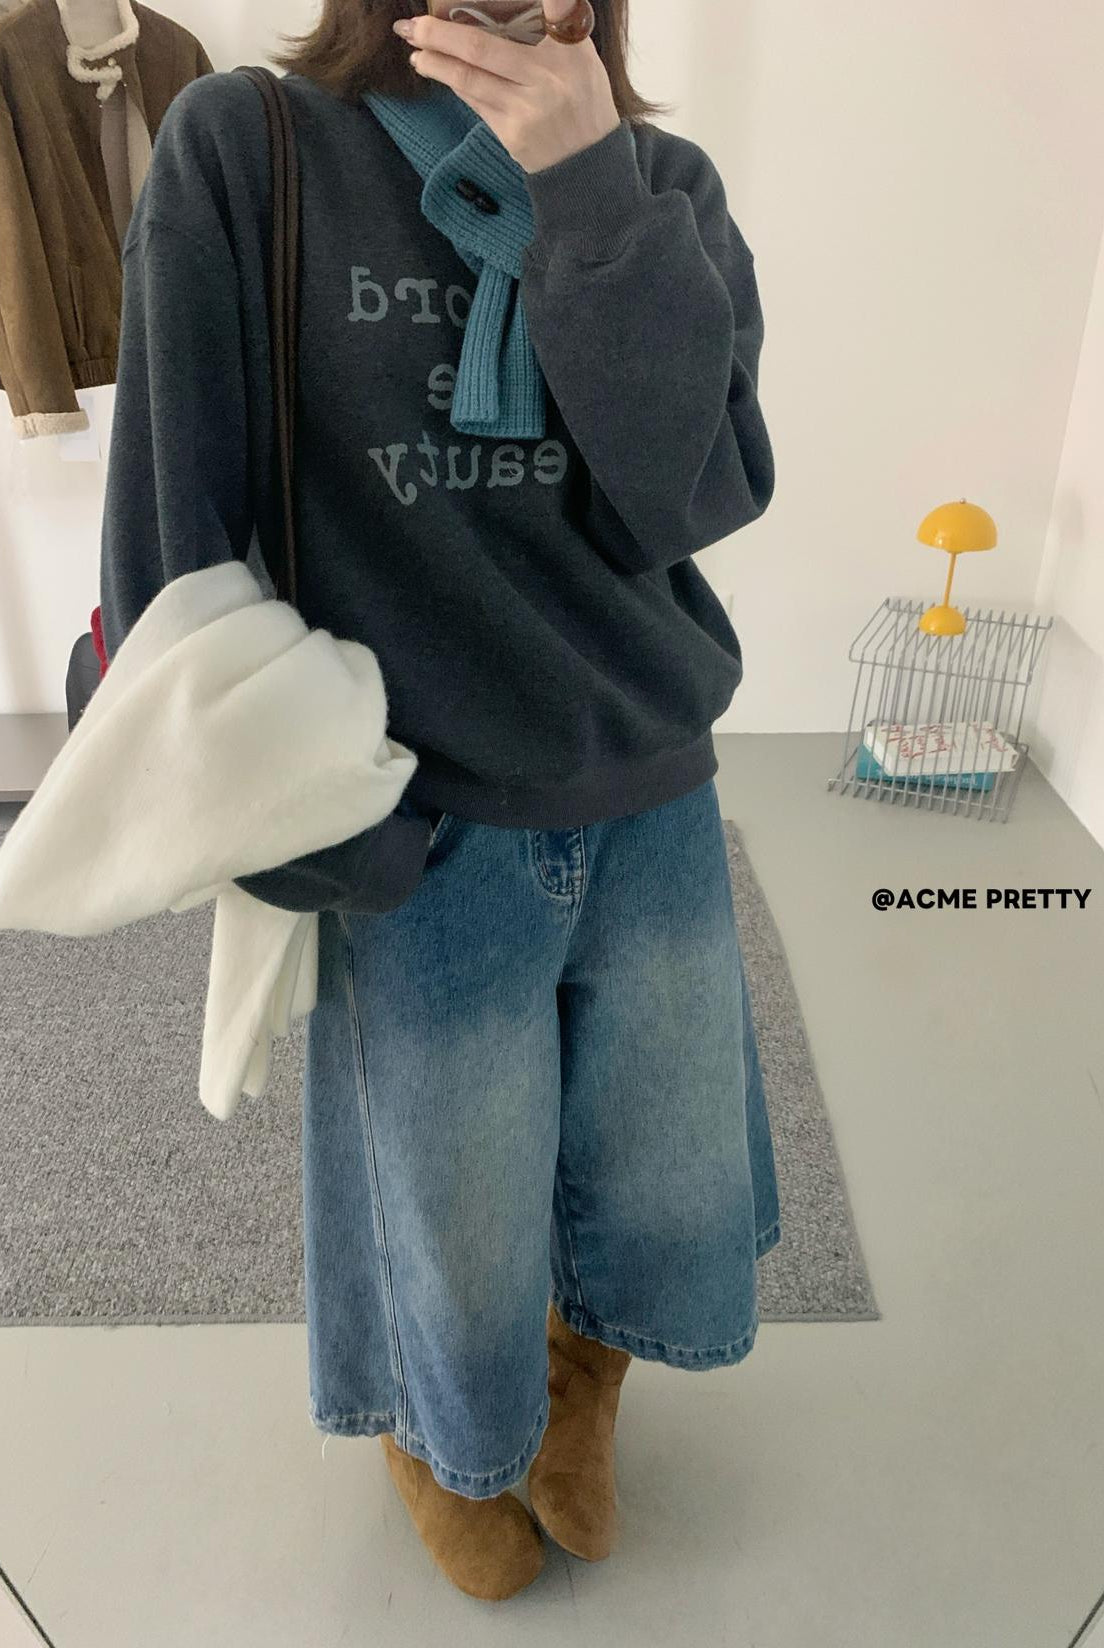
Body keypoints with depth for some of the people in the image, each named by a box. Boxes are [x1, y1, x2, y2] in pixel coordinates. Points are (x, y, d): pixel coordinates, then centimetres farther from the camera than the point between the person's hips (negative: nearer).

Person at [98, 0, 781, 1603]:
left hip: (656, 816, 3)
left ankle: (584, 1376, 55)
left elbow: (695, 496, -12)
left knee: (673, 1211, 19)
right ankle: (440, 1443, 52)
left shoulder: (665, 184, 2)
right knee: (461, 1245, 15)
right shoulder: (243, 151, -5)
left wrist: (593, 192, -20)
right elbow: (179, 520, -7)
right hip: (423, 843, -3)